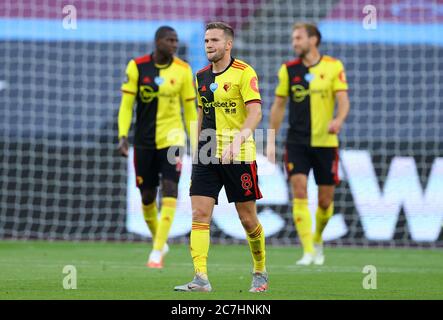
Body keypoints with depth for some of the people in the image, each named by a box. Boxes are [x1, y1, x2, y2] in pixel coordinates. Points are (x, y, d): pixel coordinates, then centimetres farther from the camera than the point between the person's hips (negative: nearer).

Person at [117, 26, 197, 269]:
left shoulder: (183, 70, -1)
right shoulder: (137, 66, -3)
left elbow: (190, 109, 6)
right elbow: (126, 103, -3)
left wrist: (195, 143, 5)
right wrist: (123, 135, -14)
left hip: (171, 137, -1)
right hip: (144, 140, 1)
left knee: (169, 190, -16)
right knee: (147, 196, 7)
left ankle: (157, 252, -16)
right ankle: (159, 241, 32)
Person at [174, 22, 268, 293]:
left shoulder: (244, 72, -8)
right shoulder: (201, 77, 12)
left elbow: (255, 111, -18)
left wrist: (239, 138, -33)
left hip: (239, 156, -5)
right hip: (206, 156, 5)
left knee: (248, 219, 3)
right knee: (199, 215, -9)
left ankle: (260, 272, 23)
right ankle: (201, 278, -13)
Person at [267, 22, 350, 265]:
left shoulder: (334, 66, -1)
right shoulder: (288, 69, 4)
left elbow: (343, 100, -6)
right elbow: (278, 105, 10)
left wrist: (338, 120, -27)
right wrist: (271, 141, 9)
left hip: (326, 142, -1)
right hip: (297, 142, 1)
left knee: (325, 201, 5)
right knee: (299, 192, -15)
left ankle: (318, 239, 34)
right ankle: (308, 252, -14)